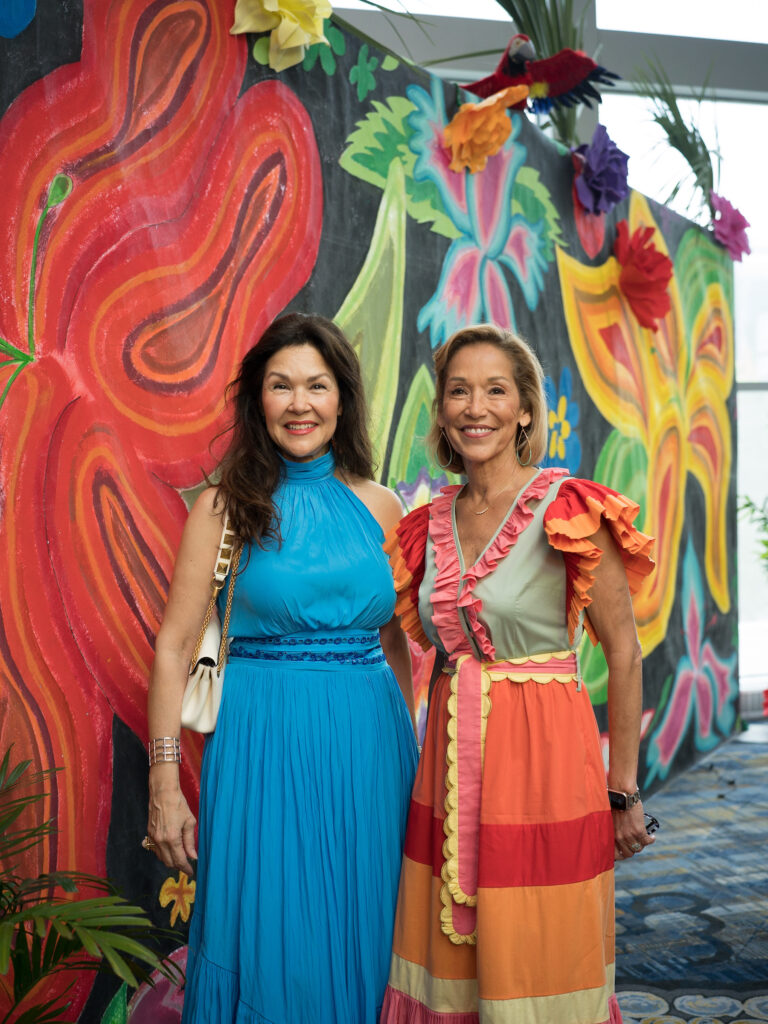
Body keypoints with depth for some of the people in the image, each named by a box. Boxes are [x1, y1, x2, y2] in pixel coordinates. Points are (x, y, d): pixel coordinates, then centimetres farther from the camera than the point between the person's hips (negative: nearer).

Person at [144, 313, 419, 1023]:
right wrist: (165, 783, -9)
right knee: (270, 945, 6)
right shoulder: (226, 507, -4)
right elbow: (174, 646, -5)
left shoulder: (377, 506, 6)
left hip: (367, 740, 3)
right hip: (264, 741, -3)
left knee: (360, 941, 13)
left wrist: (411, 752, 12)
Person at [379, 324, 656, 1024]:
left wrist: (624, 789, -7)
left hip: (546, 759, -5)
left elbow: (623, 653, -7)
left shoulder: (571, 511, -8)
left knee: (539, 967, 5)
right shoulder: (430, 524, 8)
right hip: (451, 761, 5)